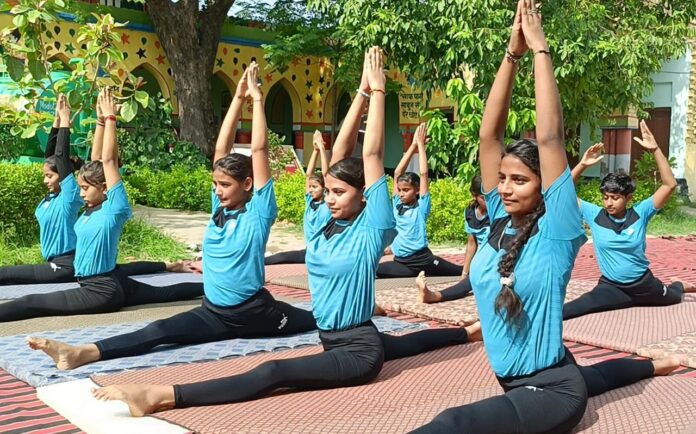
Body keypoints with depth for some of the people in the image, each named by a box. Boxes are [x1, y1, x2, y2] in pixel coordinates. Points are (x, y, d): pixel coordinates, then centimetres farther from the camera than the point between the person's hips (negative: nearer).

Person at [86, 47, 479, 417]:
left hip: (361, 349, -10)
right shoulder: (325, 222, 1)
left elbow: (372, 154, -20)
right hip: (333, 340, 10)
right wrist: (362, 92, -1)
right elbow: (340, 152, -2)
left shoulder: (370, 230, -16)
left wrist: (378, 90, -17)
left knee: (275, 373, -31)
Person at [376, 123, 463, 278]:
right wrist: (413, 145, 3)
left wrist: (421, 144, -4)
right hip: (401, 262, 4)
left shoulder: (421, 206, -2)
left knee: (461, 271, 2)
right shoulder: (397, 204, 8)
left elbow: (424, 174, -9)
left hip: (422, 260, -4)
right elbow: (397, 173, 5)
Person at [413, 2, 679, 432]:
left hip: (553, 391, -9)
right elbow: (489, 134, -10)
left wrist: (540, 48, -21)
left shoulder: (555, 232, -19)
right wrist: (513, 53, -14)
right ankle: (650, 366, 64)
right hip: (516, 381, 9)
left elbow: (550, 137, -27)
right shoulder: (499, 220, -3)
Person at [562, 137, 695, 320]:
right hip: (611, 287, -1)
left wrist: (655, 150, -31)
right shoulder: (595, 215, -12)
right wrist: (582, 165, -28)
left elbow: (670, 184, -22)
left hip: (643, 284, 2)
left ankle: (681, 287, 68)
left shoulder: (640, 213, -14)